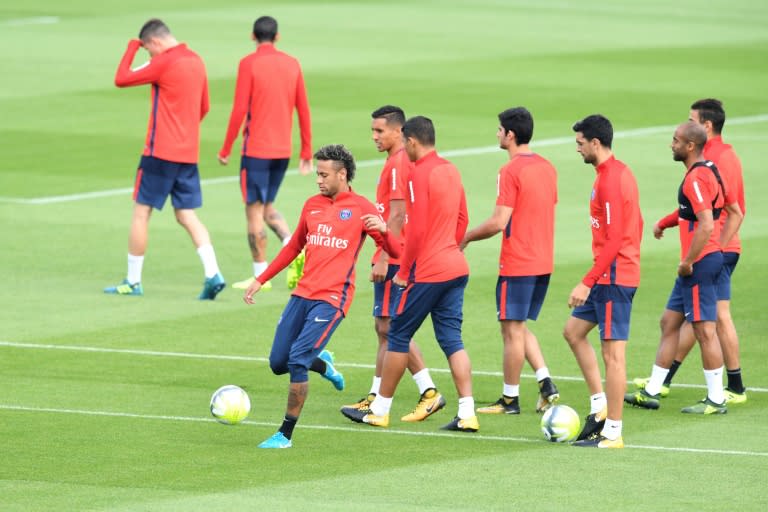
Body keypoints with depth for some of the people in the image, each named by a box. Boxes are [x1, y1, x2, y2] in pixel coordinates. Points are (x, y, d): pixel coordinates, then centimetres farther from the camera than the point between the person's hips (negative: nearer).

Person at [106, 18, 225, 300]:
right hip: (189, 152, 7)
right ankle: (213, 274, -8)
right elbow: (203, 107, 19)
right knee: (187, 215, 8)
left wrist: (132, 47, 2)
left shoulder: (164, 63, -14)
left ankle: (133, 281, 8)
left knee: (141, 211, 4)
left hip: (161, 150, -7)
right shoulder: (196, 61, 10)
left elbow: (121, 79, -10)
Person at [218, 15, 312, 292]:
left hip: (256, 149, -6)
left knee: (254, 209, 2)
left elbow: (239, 110, -12)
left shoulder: (249, 64, -9)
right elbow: (303, 109, 9)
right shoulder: (292, 64, 7)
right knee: (267, 207, 19)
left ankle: (261, 276, 3)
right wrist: (307, 152, 15)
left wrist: (225, 149, -4)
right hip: (283, 150, 6)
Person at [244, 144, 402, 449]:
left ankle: (286, 435, -7)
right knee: (278, 363, 6)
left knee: (297, 360, -17)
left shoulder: (361, 208, -3)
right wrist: (261, 280, 24)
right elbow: (294, 247, 26)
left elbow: (395, 251, -7)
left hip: (332, 299, -6)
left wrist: (382, 230, -29)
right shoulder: (312, 205, 14)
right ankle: (323, 364, 37)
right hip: (302, 294, 6)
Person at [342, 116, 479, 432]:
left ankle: (379, 410, 11)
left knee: (398, 335, 4)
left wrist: (404, 272, -10)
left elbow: (417, 230, -17)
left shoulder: (419, 174, -15)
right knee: (452, 339, 7)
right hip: (456, 267, 8)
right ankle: (467, 414, 0)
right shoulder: (451, 171, 11)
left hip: (427, 273, -8)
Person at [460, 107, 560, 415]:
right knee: (519, 327, 18)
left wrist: (466, 237, -4)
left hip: (517, 263, -8)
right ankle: (546, 384, 4)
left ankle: (510, 399, 7)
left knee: (512, 330, 1)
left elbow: (499, 222, -19)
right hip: (543, 262, 8)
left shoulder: (511, 172, -15)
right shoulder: (547, 168, 10)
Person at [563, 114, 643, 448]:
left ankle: (612, 433, -3)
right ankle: (600, 405, 17)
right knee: (573, 331, 18)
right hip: (609, 277, 11)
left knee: (613, 352, -6)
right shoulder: (620, 172, 12)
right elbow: (636, 224, 20)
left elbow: (614, 241, -22)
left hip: (613, 278, -11)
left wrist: (587, 283, -21)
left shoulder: (610, 180, -18)